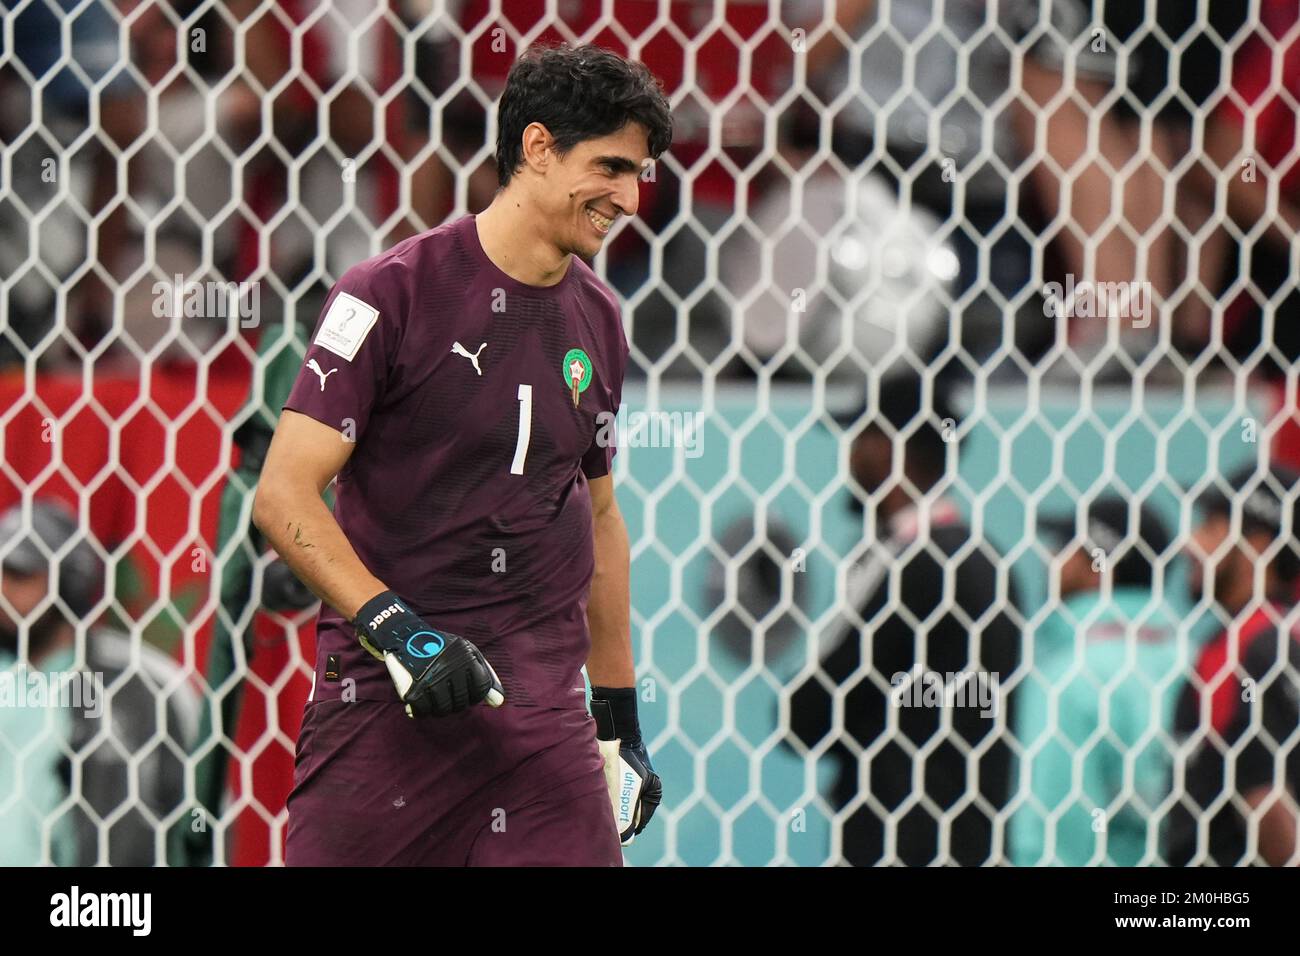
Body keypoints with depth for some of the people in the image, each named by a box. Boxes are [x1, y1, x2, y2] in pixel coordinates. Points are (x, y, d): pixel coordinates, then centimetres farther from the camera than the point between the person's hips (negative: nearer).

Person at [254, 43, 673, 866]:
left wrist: (622, 719, 24)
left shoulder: (597, 319, 13)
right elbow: (284, 496, -11)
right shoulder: (395, 293, -6)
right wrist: (395, 627, -23)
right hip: (383, 705, -4)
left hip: (544, 712, 4)